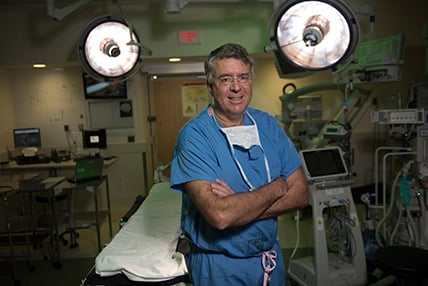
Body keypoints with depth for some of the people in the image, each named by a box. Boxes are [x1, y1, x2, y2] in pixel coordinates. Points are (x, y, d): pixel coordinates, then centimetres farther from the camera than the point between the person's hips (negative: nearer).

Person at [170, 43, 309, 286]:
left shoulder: (268, 125, -3)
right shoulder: (194, 136, -19)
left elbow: (301, 194, -7)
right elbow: (219, 215, -31)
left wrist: (240, 206, -21)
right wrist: (276, 187, -17)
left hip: (272, 258, 5)